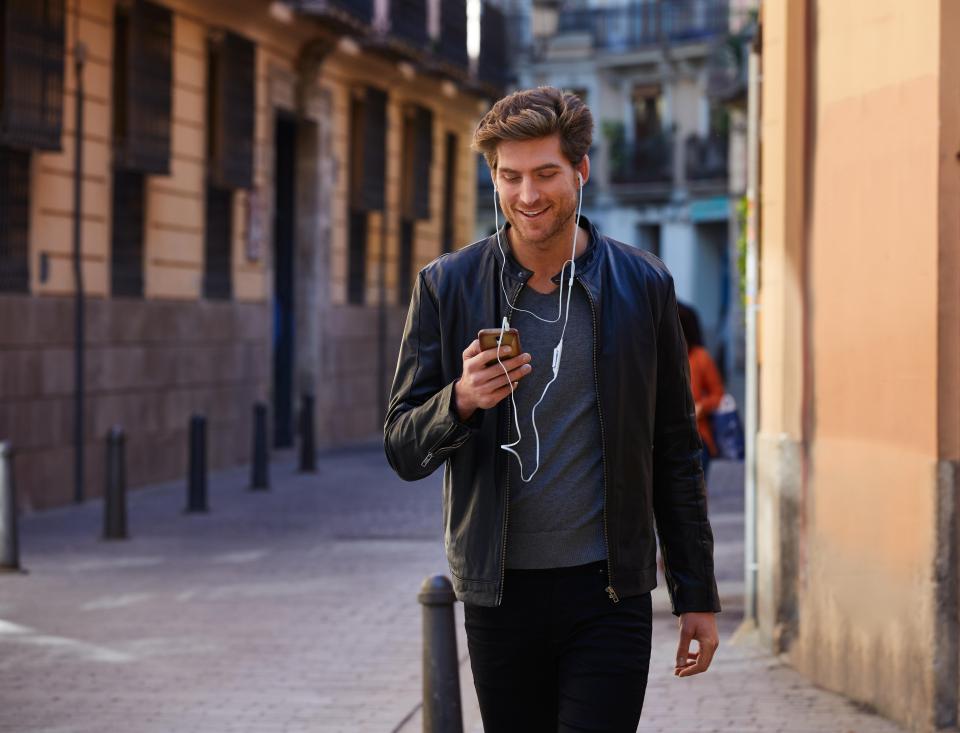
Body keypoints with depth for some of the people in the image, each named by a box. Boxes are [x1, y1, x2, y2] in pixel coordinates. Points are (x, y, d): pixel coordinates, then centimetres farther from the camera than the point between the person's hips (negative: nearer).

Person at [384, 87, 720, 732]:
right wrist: (462, 401, -20)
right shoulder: (447, 287, 1)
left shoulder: (643, 286, 2)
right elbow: (403, 450, 2)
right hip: (500, 589, 1)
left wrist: (697, 595, 6)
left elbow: (676, 454, 8)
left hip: (609, 589, -1)